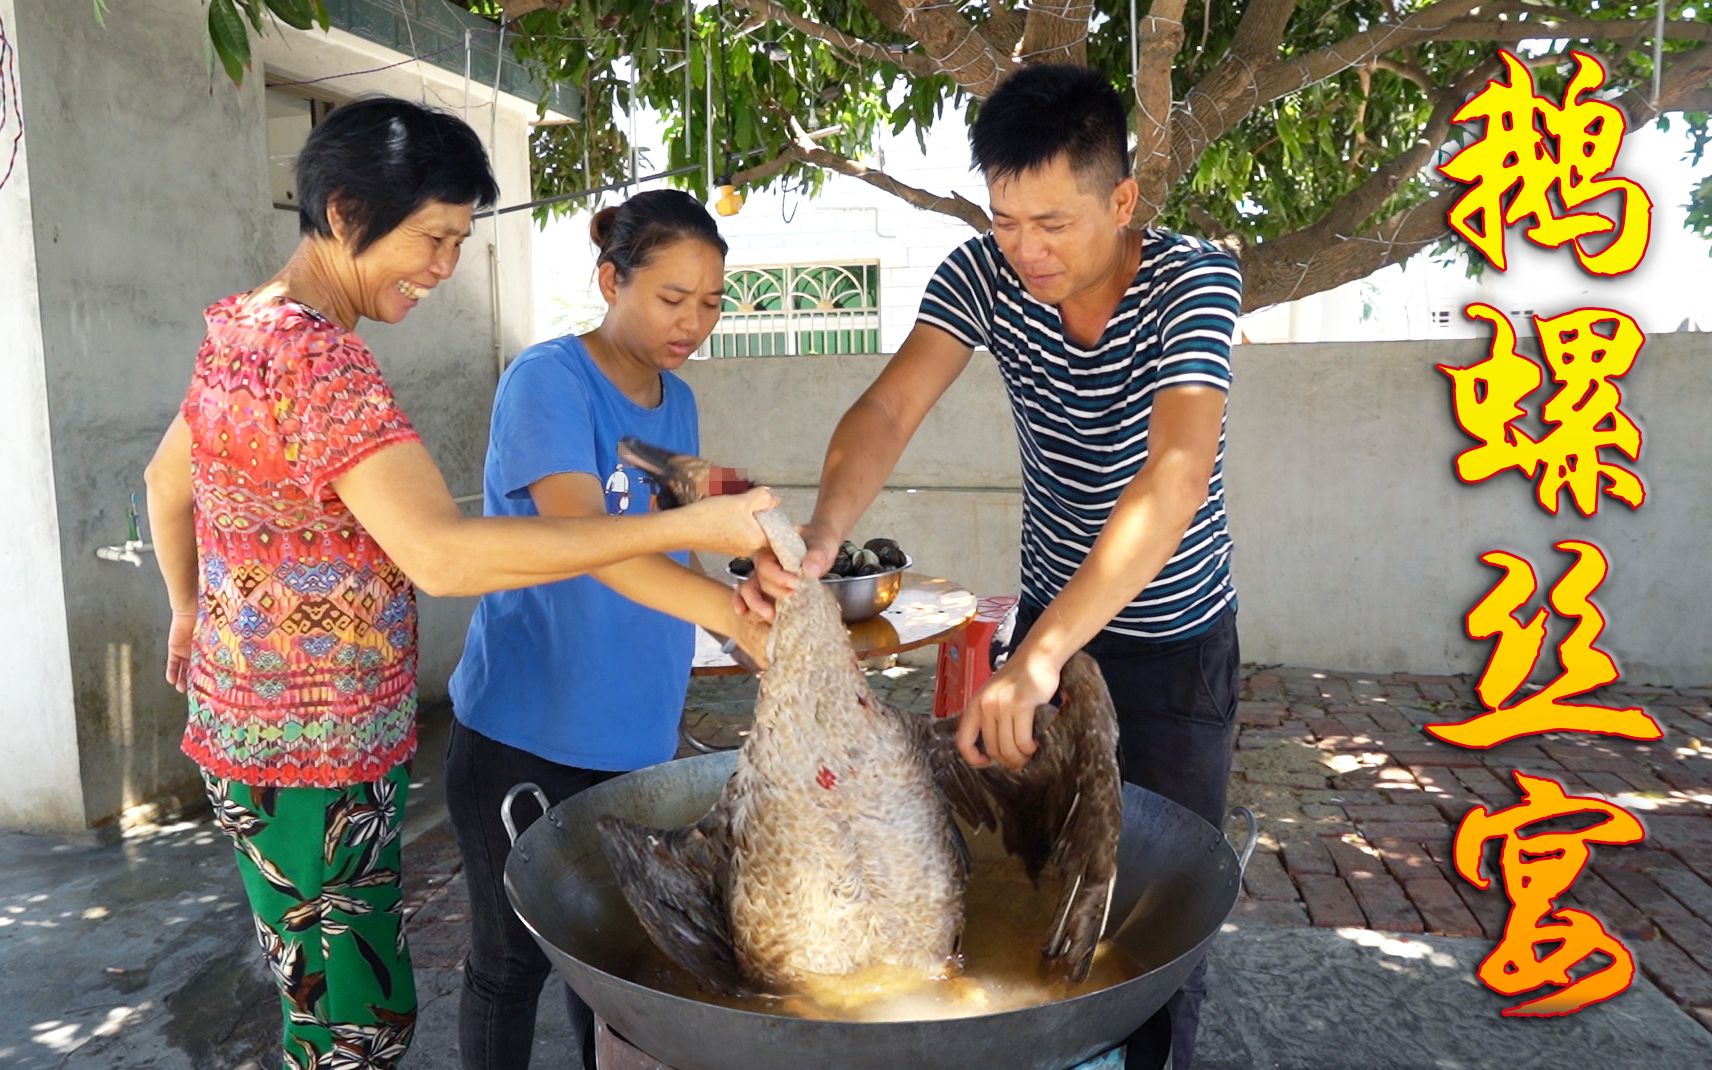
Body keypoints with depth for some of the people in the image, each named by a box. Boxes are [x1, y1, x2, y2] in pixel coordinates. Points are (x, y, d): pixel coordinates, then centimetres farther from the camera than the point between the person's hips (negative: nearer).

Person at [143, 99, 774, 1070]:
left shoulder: (245, 327, 8)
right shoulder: (318, 356, -24)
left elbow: (169, 483, 22)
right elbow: (443, 556, -36)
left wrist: (192, 611, 36)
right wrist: (690, 525, -35)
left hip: (254, 726, 10)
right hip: (313, 757, -10)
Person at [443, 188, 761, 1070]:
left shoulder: (678, 401, 6)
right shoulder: (549, 379, -16)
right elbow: (579, 532, -34)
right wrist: (729, 610, -46)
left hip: (632, 737, 6)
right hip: (523, 735, -6)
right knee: (513, 959, 10)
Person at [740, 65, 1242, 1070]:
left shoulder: (1194, 279, -25)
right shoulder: (984, 273, -14)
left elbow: (1177, 471, -39)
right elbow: (891, 406, -26)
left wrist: (1040, 655, -50)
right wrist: (822, 532, -47)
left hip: (1177, 639, -3)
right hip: (1052, 617, 4)